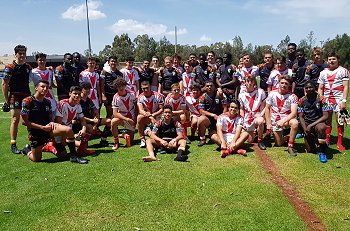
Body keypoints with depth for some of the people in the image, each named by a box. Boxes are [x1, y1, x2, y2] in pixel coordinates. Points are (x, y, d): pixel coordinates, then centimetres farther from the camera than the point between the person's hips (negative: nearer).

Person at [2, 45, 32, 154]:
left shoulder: (28, 67, 13)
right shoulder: (10, 67, -3)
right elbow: (4, 84, -4)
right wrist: (6, 100, -6)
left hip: (27, 96, 5)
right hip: (15, 96, -5)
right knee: (15, 120, -8)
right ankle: (13, 145, -1)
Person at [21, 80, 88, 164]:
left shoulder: (47, 102, 9)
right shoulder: (27, 101, -9)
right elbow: (26, 121, -11)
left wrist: (51, 123, -6)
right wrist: (42, 127, -16)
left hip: (48, 128, 4)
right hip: (35, 132, -4)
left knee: (68, 130, -23)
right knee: (36, 159, 2)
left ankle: (73, 156, -14)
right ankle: (27, 150, 37)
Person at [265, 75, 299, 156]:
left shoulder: (292, 96, -11)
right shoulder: (272, 94, -3)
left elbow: (294, 113, -18)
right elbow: (267, 108, 3)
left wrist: (283, 121, -31)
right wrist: (268, 123, -3)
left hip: (287, 119, -2)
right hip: (275, 121, 2)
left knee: (295, 123, -37)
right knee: (278, 144, 1)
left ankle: (290, 146, -21)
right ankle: (288, 137, 37)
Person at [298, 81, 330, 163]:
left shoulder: (321, 99, -10)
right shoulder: (302, 100, 0)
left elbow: (325, 116, -13)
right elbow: (301, 117, 1)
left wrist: (311, 125, -20)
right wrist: (305, 129, -14)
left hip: (318, 123, -2)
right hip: (307, 124, 3)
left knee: (321, 128, -41)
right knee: (310, 150, -1)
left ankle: (321, 151, -21)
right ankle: (314, 140, 35)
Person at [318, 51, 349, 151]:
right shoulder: (323, 73, 12)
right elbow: (320, 89, 14)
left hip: (339, 99, -3)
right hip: (327, 99, 3)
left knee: (340, 121, -3)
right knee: (327, 120, 8)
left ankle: (340, 143, 4)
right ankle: (327, 140, 18)